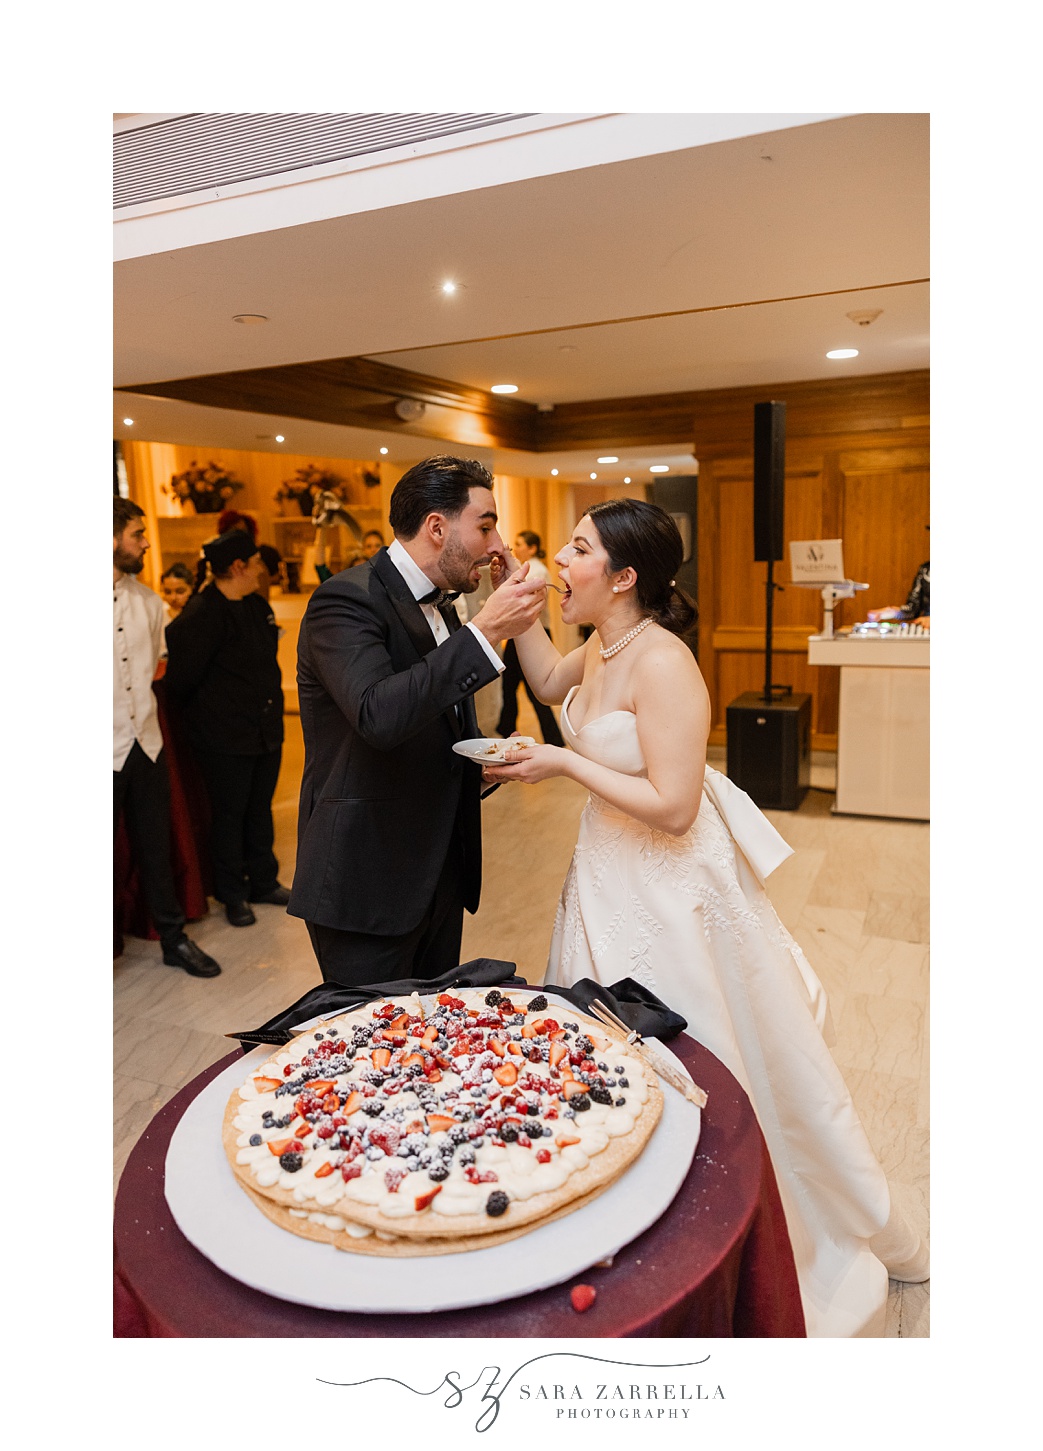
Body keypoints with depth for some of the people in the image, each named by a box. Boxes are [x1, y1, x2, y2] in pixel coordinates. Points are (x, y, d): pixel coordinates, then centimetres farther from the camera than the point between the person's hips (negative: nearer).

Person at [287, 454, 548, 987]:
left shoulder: (443, 609, 12)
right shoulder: (346, 600, -16)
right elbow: (378, 716, -34)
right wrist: (484, 633, -30)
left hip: (441, 876, 8)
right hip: (368, 884, -8)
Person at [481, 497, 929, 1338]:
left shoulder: (662, 662, -25)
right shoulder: (603, 647, 0)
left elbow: (673, 807, -28)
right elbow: (550, 682, 22)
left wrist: (563, 763, -22)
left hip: (671, 882, -8)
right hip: (611, 868, 8)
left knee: (703, 1065, 10)